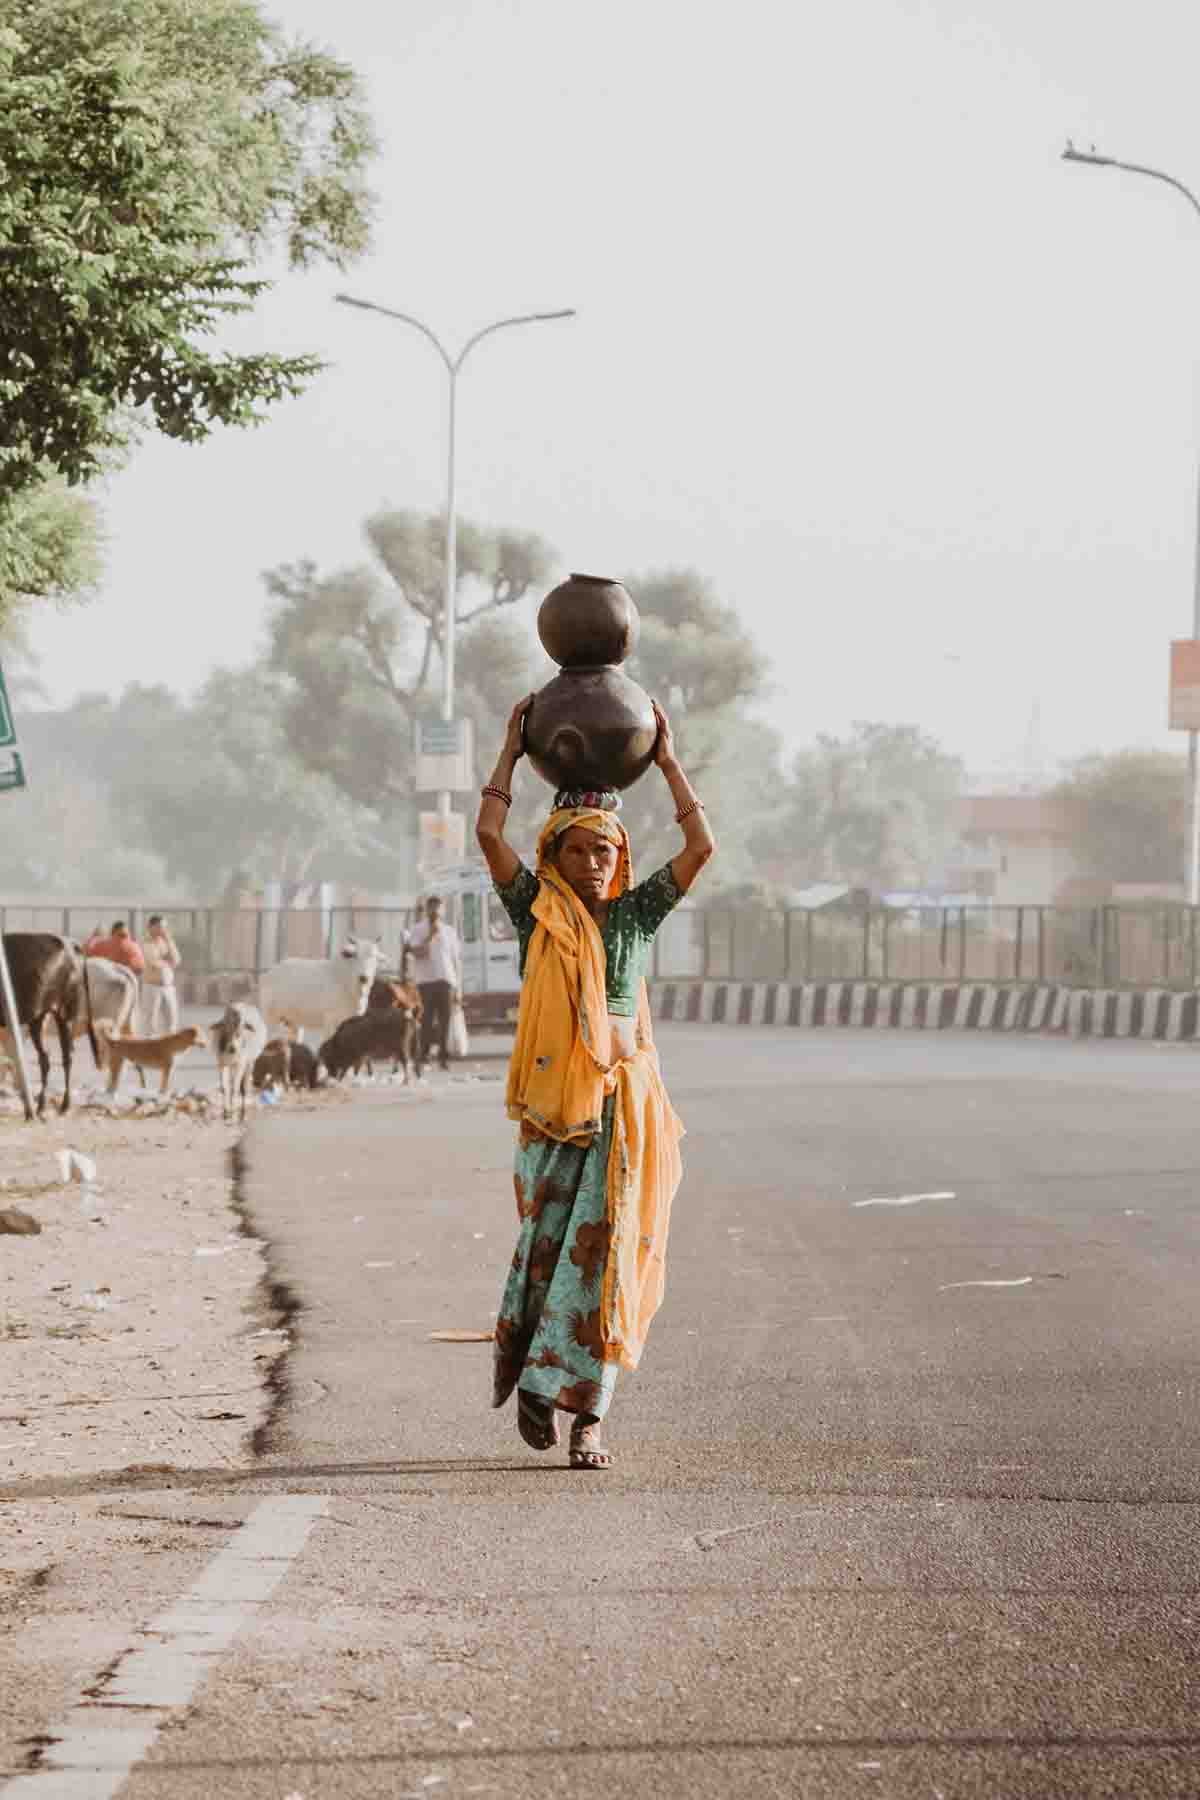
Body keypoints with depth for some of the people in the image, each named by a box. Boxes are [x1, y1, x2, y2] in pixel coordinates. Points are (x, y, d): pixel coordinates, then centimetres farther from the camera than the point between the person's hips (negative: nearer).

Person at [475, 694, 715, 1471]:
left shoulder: (636, 913, 11)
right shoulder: (537, 911, 6)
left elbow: (701, 848, 5)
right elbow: (489, 834, -5)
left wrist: (669, 762, 10)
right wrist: (512, 752, 4)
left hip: (624, 1101, 1)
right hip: (552, 1102, -1)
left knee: (603, 1252, -5)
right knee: (546, 1246, -2)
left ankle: (587, 1416, -5)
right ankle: (531, 1377, 19)